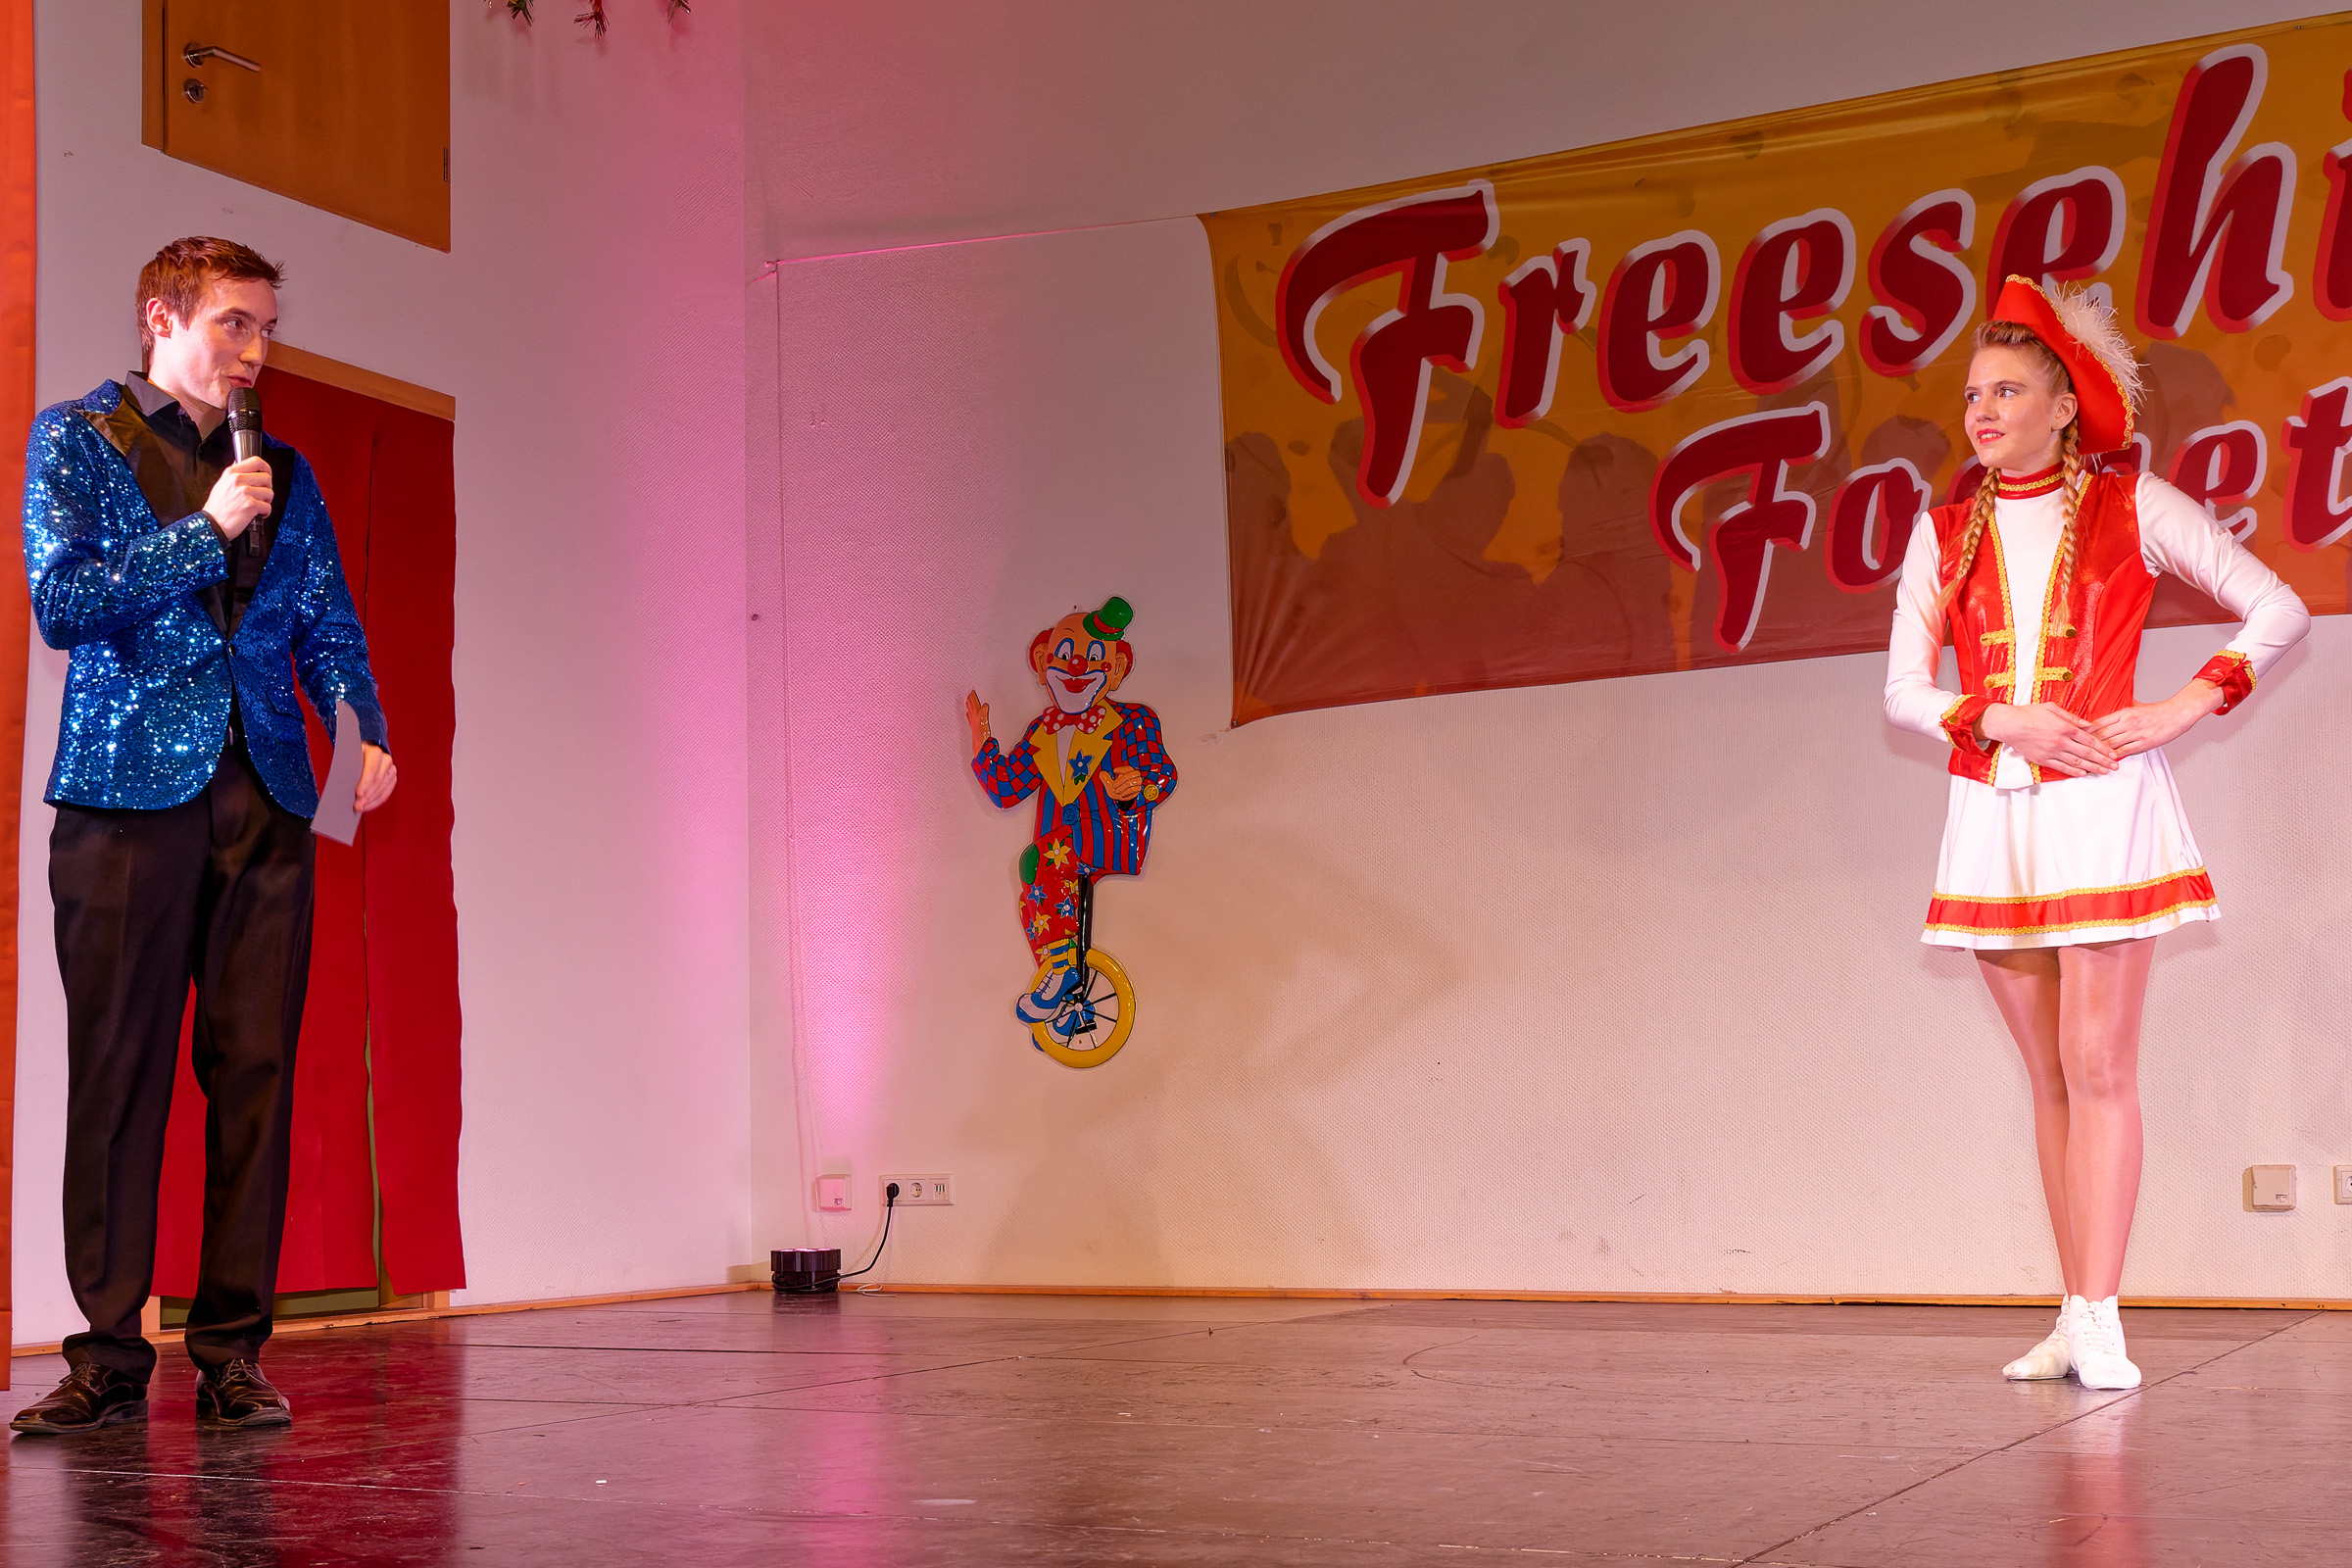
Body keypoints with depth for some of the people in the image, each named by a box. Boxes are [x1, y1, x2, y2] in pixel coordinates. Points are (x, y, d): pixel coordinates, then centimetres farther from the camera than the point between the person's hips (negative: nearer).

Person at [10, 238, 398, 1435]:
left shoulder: (282, 472, 19)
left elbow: (327, 625, 16)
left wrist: (368, 735, -1)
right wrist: (206, 529, -7)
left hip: (264, 798, 4)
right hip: (129, 792, -3)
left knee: (255, 1072, 0)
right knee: (117, 1075, -2)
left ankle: (232, 1353, 6)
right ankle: (110, 1356, 5)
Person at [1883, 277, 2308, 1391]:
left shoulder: (2132, 507, 2)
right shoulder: (1945, 533, 11)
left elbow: (2279, 610, 3)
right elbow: (1904, 689, 5)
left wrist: (2183, 708, -7)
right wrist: (2007, 720, -11)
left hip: (2100, 806, -4)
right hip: (1993, 815, 4)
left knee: (2098, 1066, -8)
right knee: (2049, 1077, 7)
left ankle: (2099, 1325, -8)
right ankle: (2076, 1320, 11)